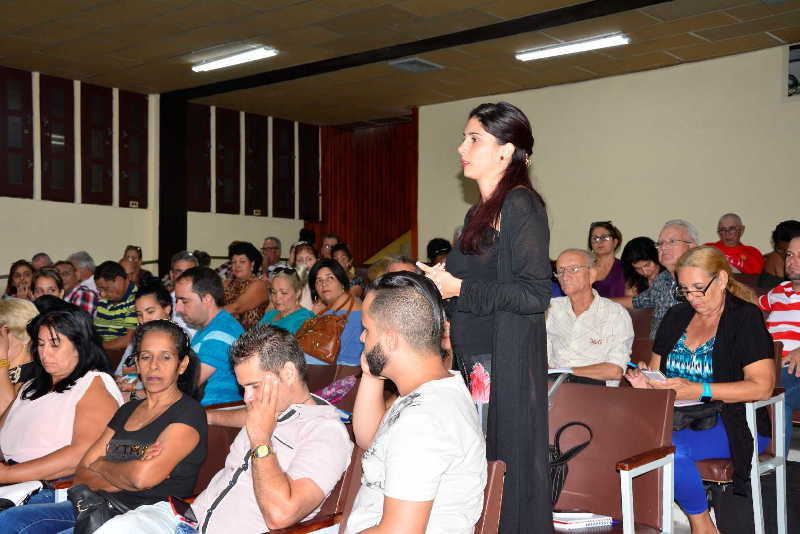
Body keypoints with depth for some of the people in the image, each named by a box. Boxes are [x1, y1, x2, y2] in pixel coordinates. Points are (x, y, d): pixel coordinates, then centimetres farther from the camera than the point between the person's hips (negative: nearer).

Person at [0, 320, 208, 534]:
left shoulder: (188, 413, -5)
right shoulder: (127, 410, 18)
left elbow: (142, 476, -19)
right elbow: (82, 476, 11)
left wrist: (102, 466, 2)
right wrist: (123, 478, -10)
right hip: (102, 507, 7)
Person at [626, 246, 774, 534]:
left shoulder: (746, 317, -3)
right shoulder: (677, 316, 16)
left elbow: (762, 386, -13)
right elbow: (657, 367, 22)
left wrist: (697, 390, -22)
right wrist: (645, 379, -4)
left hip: (731, 422, -5)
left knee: (670, 447, -33)